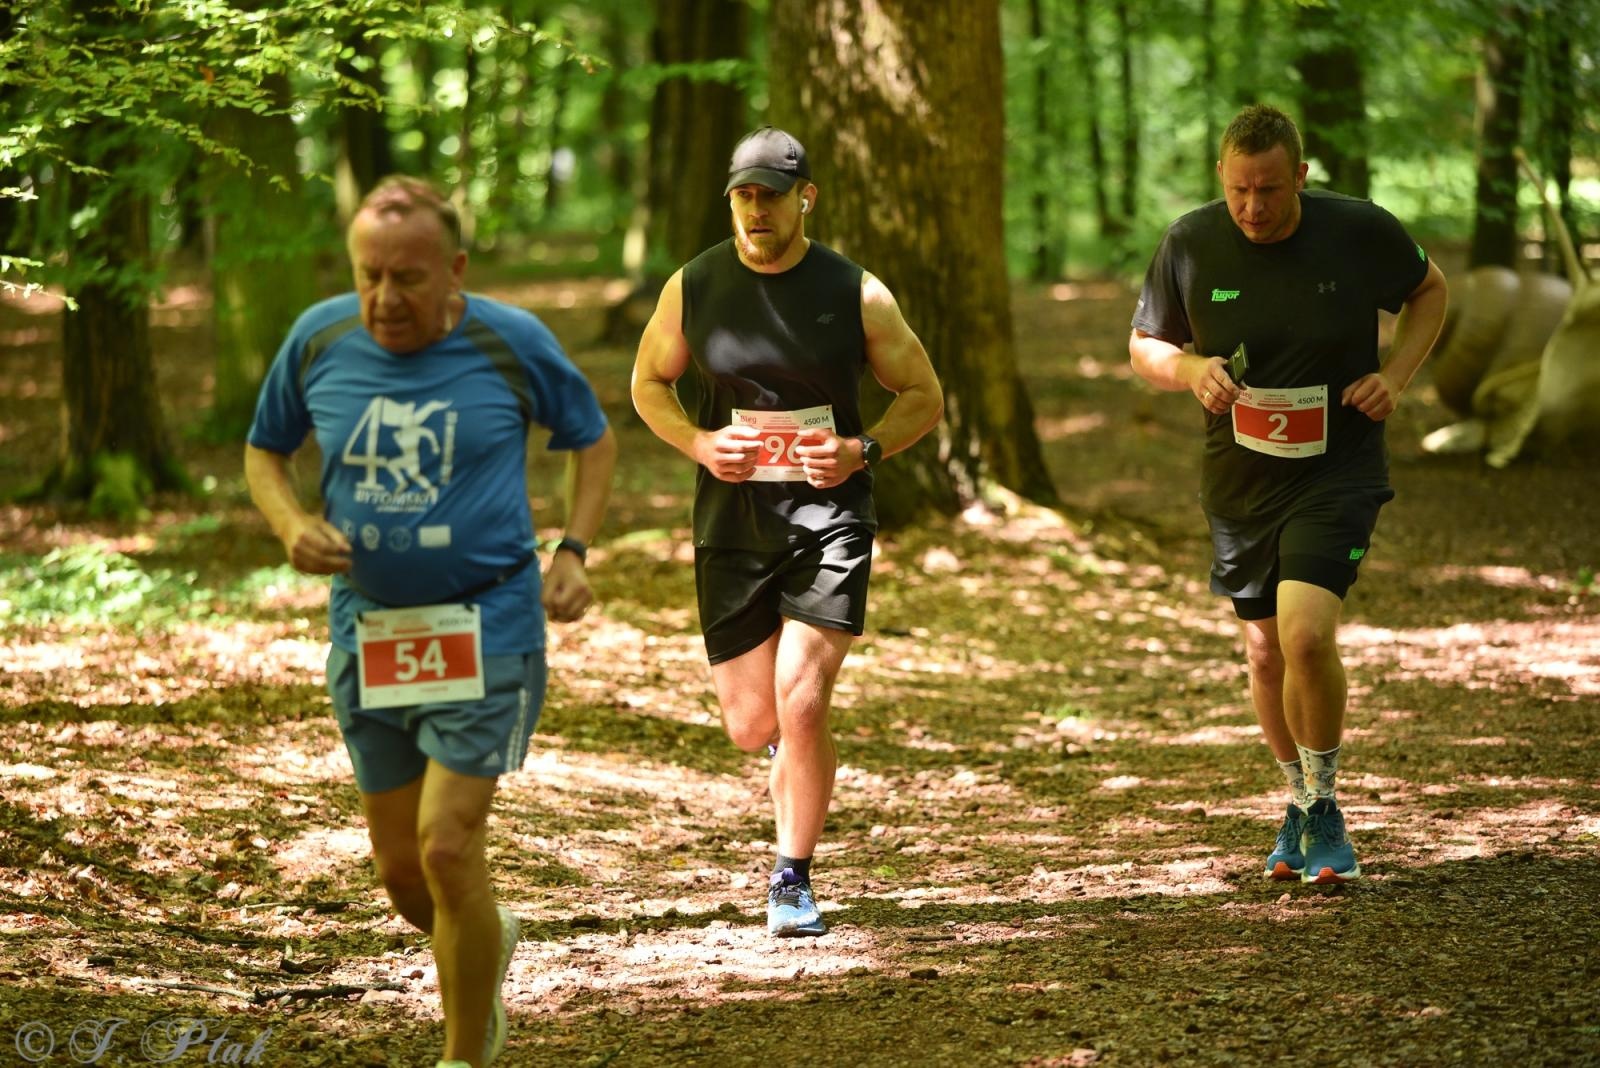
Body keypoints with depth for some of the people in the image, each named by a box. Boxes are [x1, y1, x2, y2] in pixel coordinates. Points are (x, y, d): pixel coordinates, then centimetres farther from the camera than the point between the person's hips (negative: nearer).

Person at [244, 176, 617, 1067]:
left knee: (448, 850, -13)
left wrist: (575, 553, -4)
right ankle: (490, 942, 45)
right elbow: (265, 451, 12)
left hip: (487, 631, -4)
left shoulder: (513, 344, -8)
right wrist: (292, 524, -8)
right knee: (402, 873, 10)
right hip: (368, 631, 4)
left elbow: (593, 438, 9)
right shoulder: (319, 341, -3)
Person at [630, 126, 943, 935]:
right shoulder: (694, 287, 0)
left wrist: (864, 450, -13)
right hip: (731, 524, 2)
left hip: (827, 516, -2)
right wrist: (697, 443, -6)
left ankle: (792, 882, 1)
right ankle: (793, 745, 44)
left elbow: (924, 395, 5)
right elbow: (648, 382, 14)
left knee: (800, 702, -16)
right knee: (751, 725, 5)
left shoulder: (854, 293, -4)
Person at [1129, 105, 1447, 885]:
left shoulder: (1361, 232, -11)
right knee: (1266, 653, 12)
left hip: (1338, 472, -3)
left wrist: (1396, 374, -6)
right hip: (1240, 478, 3)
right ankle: (1300, 801, 36)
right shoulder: (1190, 245, -7)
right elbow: (1144, 347, 7)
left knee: (1307, 636, -20)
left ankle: (1323, 807, 0)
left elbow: (1429, 290, 10)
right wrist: (1189, 368, -16)